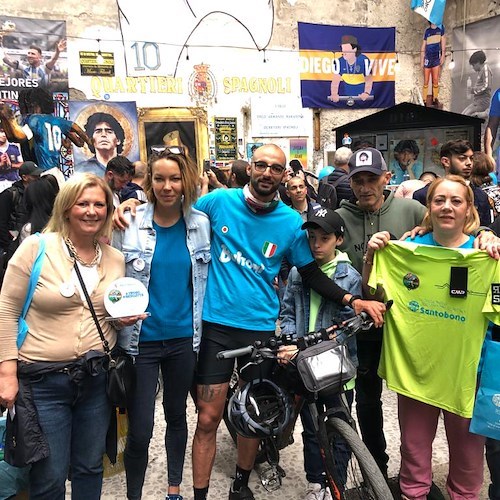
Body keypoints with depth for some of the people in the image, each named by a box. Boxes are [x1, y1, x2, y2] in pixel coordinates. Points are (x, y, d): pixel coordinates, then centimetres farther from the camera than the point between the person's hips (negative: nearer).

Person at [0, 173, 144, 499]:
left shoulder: (116, 259, 5)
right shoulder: (36, 248, -8)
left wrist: (123, 320, -5)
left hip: (97, 377, 4)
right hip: (43, 378, -3)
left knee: (90, 468, 17)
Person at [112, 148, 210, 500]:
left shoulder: (200, 222, -1)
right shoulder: (130, 223, -7)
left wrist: (203, 324, 8)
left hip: (184, 337, 2)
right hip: (141, 339, -2)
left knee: (177, 416, 18)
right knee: (140, 430, 0)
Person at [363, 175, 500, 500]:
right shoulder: (407, 251, -1)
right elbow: (372, 294, 6)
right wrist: (371, 256, -10)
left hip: (465, 370, -1)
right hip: (413, 366, 1)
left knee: (467, 450, 16)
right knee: (414, 450, 16)